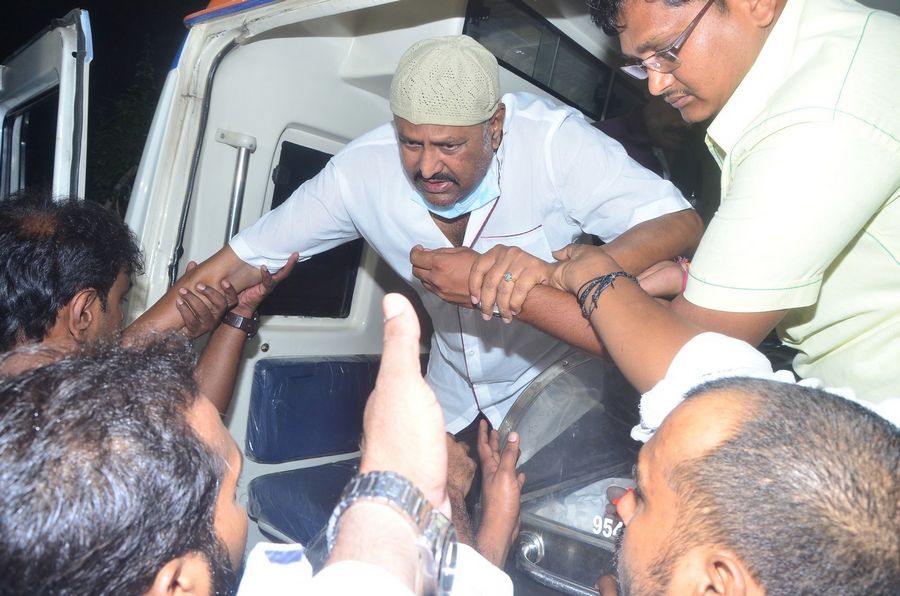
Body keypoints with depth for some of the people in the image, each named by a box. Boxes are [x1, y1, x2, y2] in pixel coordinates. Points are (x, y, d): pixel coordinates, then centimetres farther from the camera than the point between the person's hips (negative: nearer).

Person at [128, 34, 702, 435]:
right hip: (455, 406, 3)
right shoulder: (365, 169, -18)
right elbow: (241, 261, -11)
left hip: (561, 387, -2)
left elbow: (680, 226, -35)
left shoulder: (552, 140, -27)